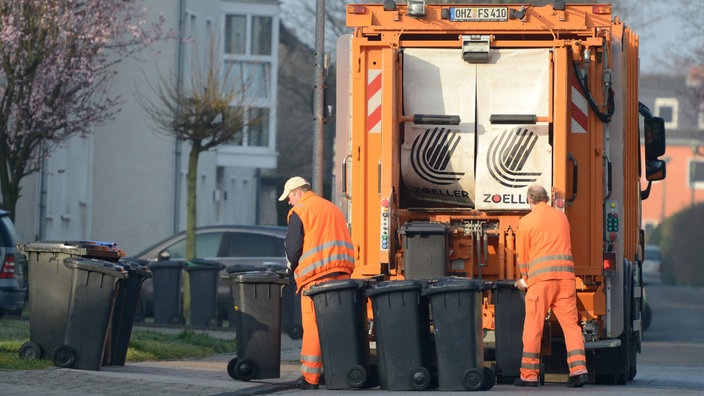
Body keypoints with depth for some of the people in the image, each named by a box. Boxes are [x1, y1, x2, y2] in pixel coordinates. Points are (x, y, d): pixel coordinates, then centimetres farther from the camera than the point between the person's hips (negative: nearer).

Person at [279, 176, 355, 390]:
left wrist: (294, 268, 13)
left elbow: (293, 247, -5)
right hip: (342, 274, 7)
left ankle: (311, 377, -5)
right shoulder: (333, 209, 22)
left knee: (313, 327, -5)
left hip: (316, 276, -6)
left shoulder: (299, 212, -1)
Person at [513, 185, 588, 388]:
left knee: (533, 327, 2)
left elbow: (523, 255, 7)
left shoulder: (527, 221, 2)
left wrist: (525, 279, 24)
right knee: (571, 324, 3)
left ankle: (529, 375, 4)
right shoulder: (561, 217, 17)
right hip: (566, 275, 4)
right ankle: (579, 369, -9)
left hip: (541, 277, -4)